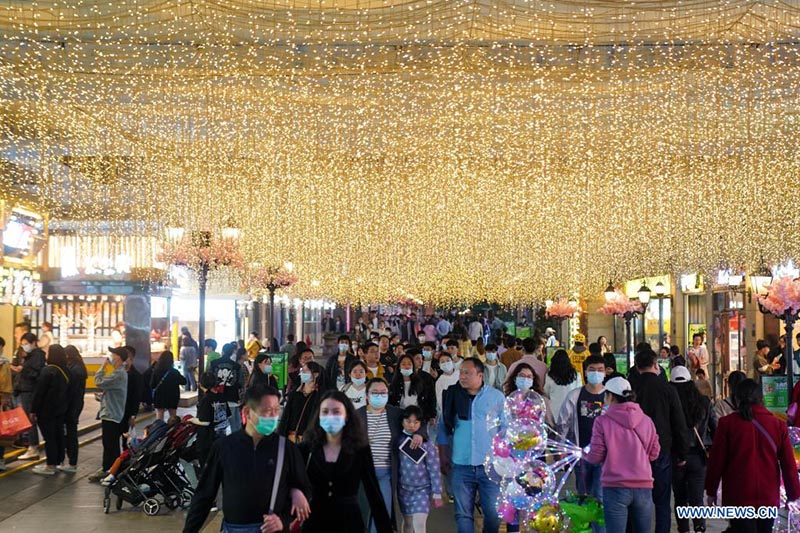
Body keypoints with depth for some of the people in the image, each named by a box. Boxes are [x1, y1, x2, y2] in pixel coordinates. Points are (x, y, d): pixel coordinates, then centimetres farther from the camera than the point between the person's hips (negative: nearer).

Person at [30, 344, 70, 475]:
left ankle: (50, 466, 3)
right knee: (58, 436, 12)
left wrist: (33, 409, -10)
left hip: (46, 410, -8)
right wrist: (64, 406, 15)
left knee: (49, 437, -2)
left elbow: (39, 392, -17)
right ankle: (57, 463, 20)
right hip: (61, 410, 8)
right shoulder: (65, 371, 6)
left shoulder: (48, 371, -18)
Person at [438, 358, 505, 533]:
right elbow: (443, 429, 9)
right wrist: (443, 459, 8)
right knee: (463, 514, 6)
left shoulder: (497, 397, -2)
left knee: (493, 513, 5)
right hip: (461, 466, 1)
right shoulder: (452, 396, 2)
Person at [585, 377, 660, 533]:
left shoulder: (603, 421, -7)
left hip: (615, 487, -3)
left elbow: (596, 457, -4)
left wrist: (585, 455, 18)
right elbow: (654, 453, 11)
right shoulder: (647, 421, 3)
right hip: (643, 487, 3)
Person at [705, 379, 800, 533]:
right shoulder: (778, 425, -1)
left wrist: (711, 491, 7)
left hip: (738, 497, -3)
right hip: (769, 497, 3)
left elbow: (716, 461, -4)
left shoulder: (727, 423, -8)